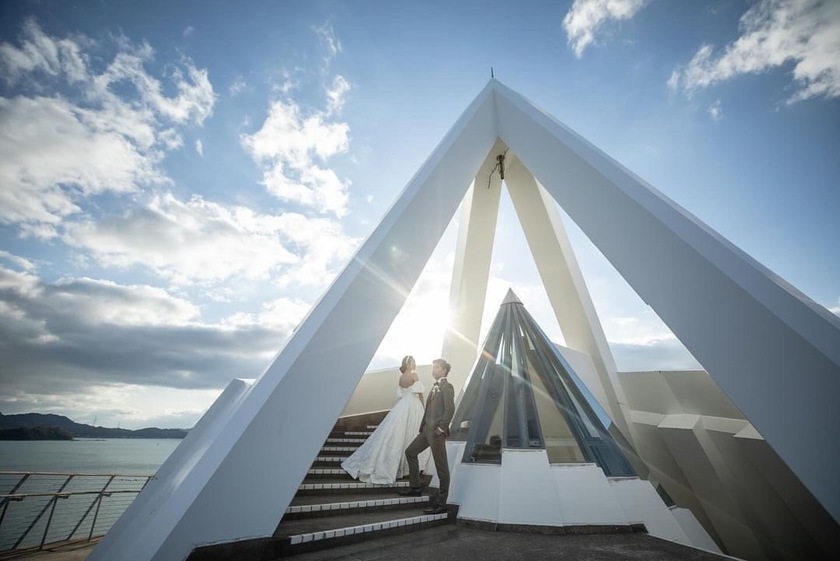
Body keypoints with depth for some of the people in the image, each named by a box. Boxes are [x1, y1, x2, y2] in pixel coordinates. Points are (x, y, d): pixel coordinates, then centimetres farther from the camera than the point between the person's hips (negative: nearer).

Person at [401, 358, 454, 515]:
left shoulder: (447, 387, -10)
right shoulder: (435, 386, 14)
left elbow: (450, 409, -20)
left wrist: (441, 428, -20)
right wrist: (423, 426, 12)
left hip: (436, 432, -10)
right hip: (427, 429, 10)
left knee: (441, 468, 2)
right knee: (410, 452, 18)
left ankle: (441, 504, 13)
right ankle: (415, 487, 30)